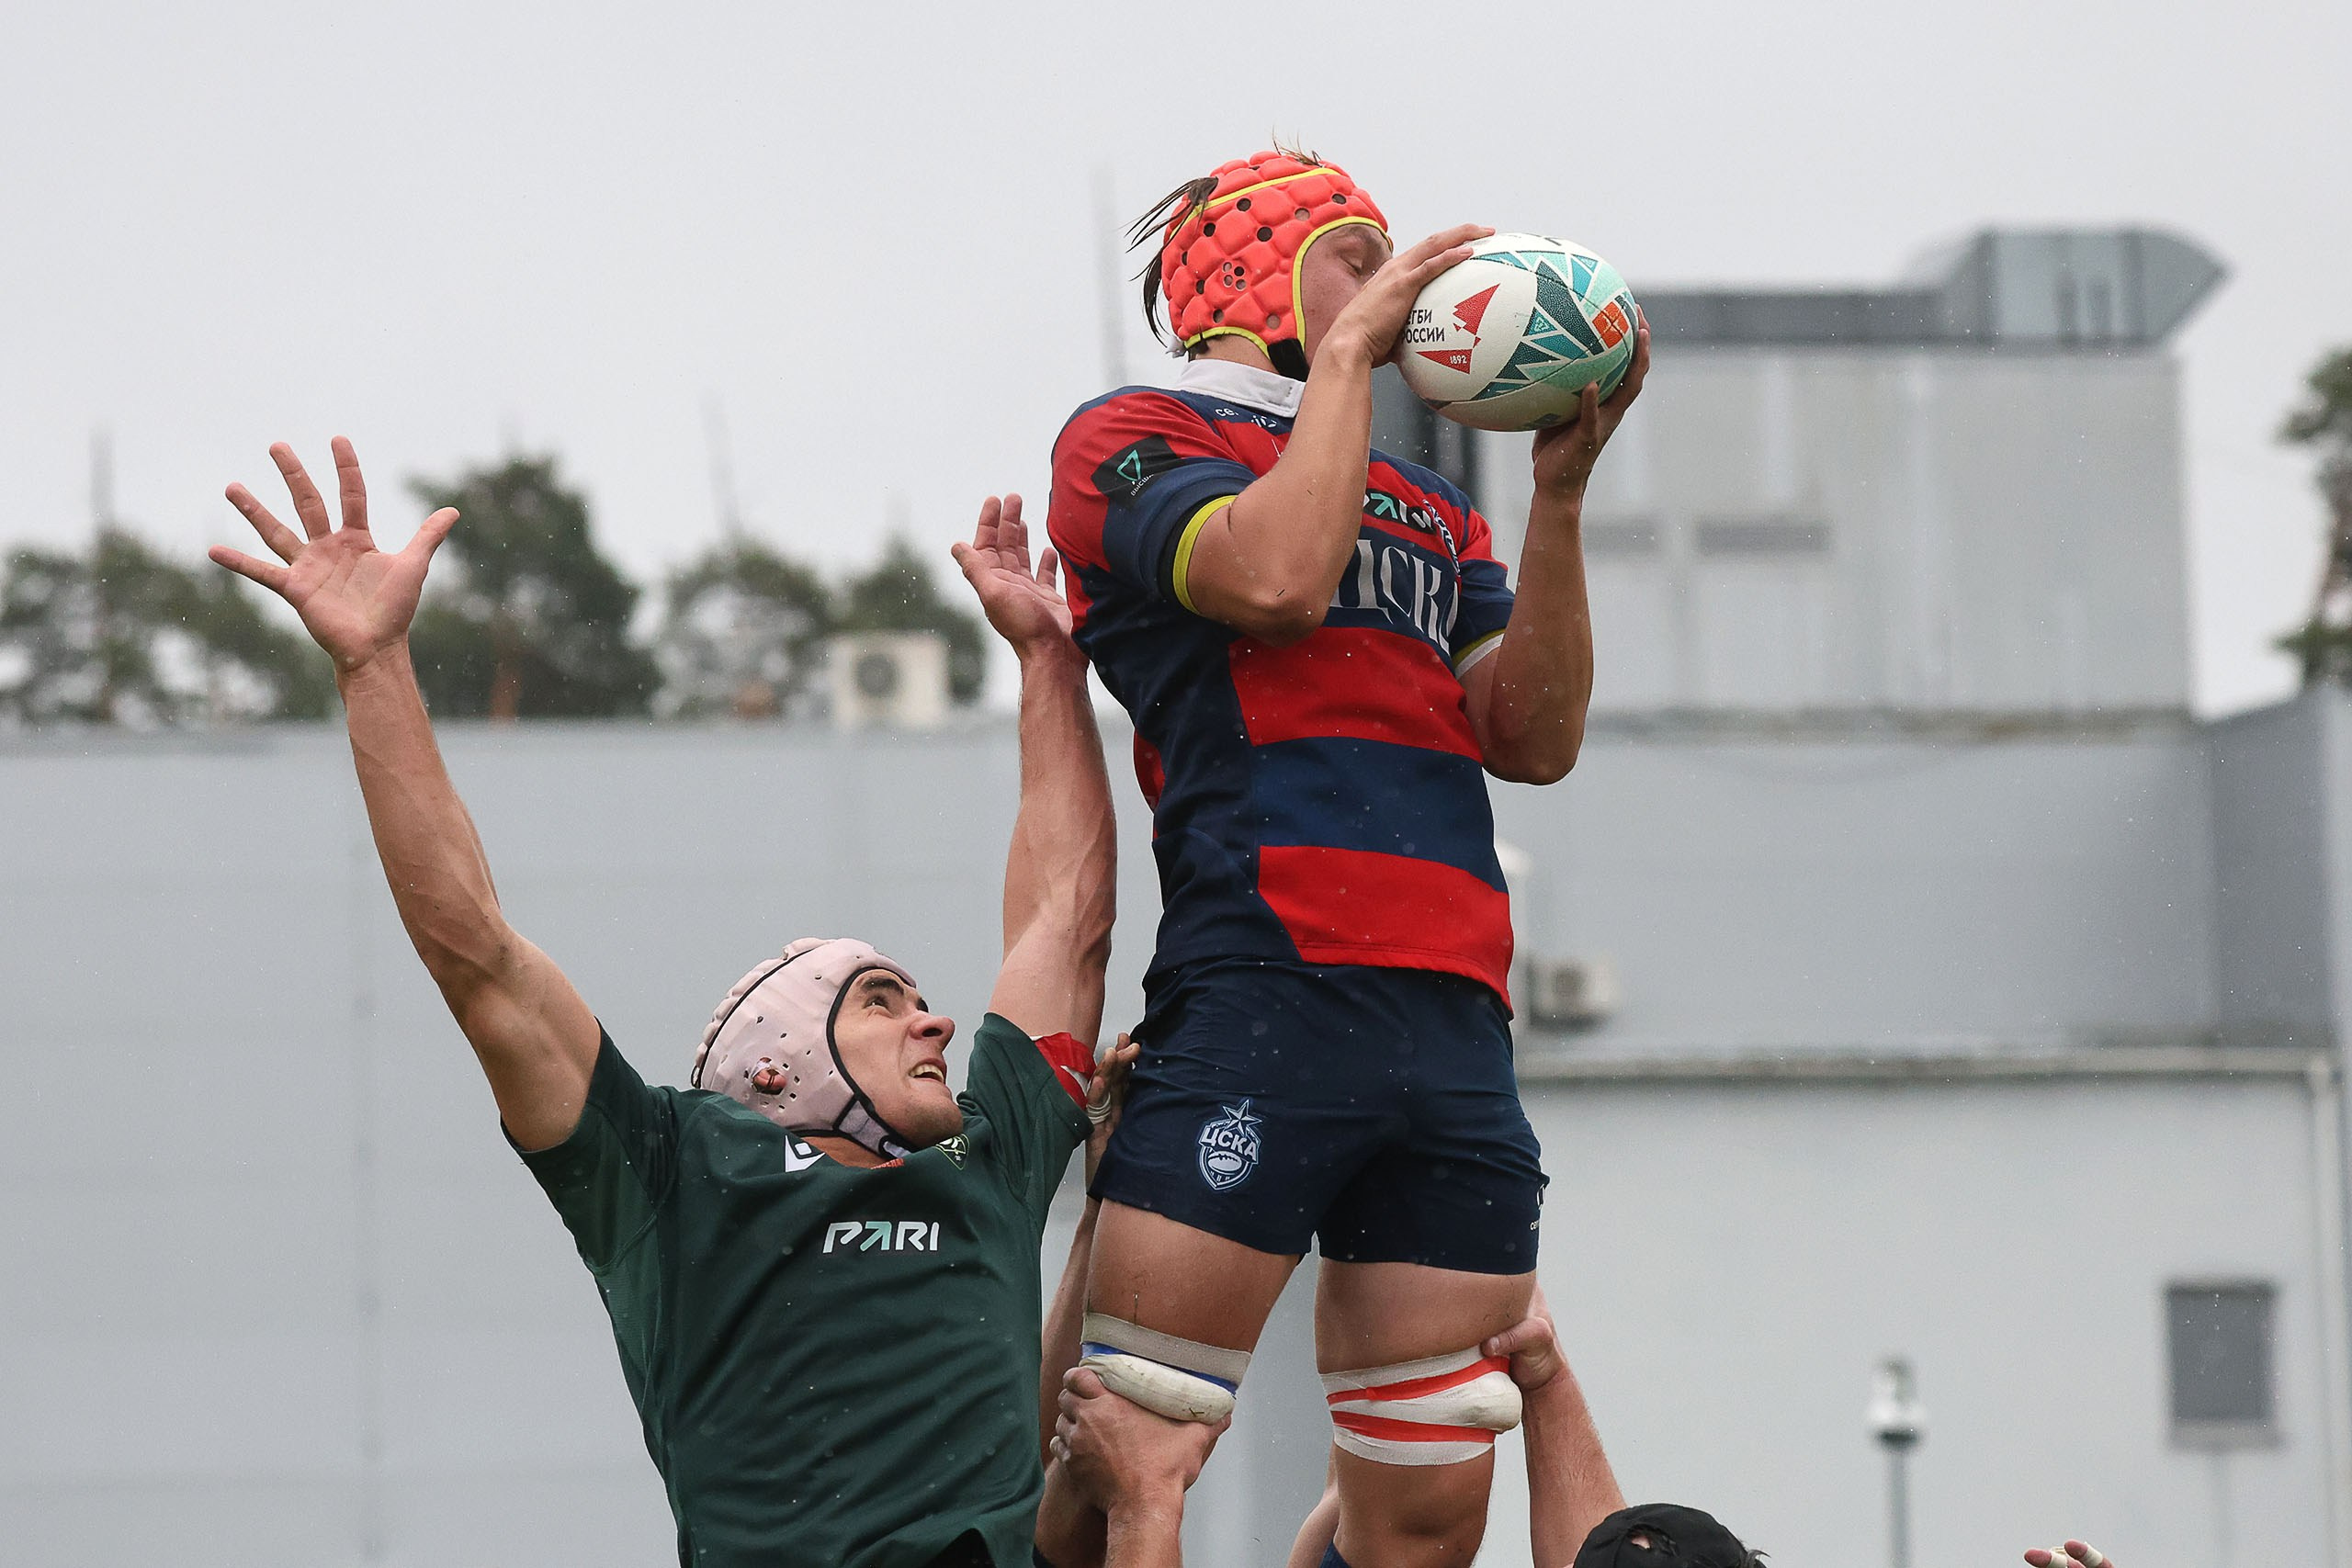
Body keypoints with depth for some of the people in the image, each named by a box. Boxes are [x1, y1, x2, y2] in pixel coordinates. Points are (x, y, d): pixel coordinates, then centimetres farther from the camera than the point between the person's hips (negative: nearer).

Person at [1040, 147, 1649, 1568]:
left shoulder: (1432, 506, 28)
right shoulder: (1138, 440, 9)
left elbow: (1535, 739, 15)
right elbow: (1275, 576, -11)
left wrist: (1560, 494, 6)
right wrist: (1345, 352, 1)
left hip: (1457, 1021, 6)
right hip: (1263, 997, -6)